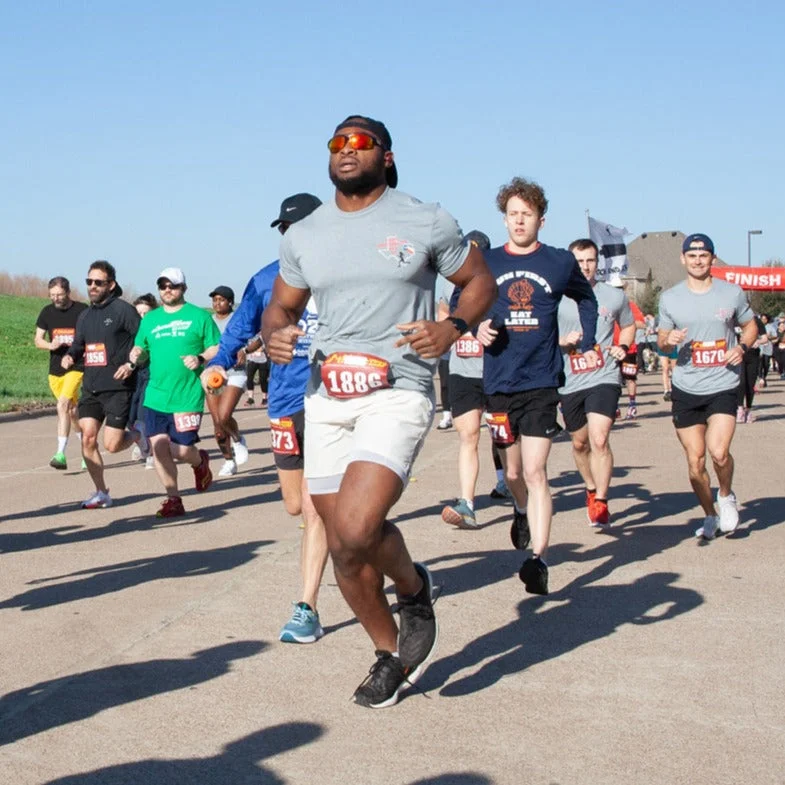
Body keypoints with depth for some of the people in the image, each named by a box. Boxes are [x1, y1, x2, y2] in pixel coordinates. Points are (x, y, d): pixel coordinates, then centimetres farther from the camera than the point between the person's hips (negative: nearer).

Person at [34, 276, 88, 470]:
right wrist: (50, 345, -12)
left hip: (76, 367, -5)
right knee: (72, 411, 15)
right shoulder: (47, 312, 6)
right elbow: (38, 339, 9)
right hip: (55, 369, 5)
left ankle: (61, 454, -22)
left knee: (63, 405, -21)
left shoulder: (82, 311, -6)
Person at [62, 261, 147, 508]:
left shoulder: (123, 310, -7)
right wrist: (69, 357, 2)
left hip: (118, 388, -6)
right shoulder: (85, 316, 14)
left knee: (112, 445, -7)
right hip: (90, 388, 6)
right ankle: (101, 492, 11)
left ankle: (137, 436, 27)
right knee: (88, 438, -4)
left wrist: (132, 363, -19)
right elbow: (78, 346, 23)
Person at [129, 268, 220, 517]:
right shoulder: (150, 319, 14)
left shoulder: (199, 316, 2)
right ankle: (173, 500, 12)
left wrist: (201, 359, -16)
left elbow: (218, 348, 2)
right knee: (159, 447, -2)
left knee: (182, 451, -6)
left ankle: (200, 461, 31)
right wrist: (131, 362, 3)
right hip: (155, 396, 4)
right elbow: (139, 347, 23)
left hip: (187, 397, -4)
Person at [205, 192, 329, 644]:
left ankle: (307, 610, -6)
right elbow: (239, 332, 7)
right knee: (296, 506, 14)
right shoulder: (267, 280, 5)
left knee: (313, 507, -11)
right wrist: (218, 364, -10)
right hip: (286, 405, 4)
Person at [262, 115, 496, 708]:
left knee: (355, 530, -23)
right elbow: (281, 307, 20)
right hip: (326, 396, 5)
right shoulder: (303, 236, 11)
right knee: (343, 545, 8)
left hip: (398, 392, -5)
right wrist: (275, 335, -4)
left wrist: (453, 328, -9)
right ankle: (391, 654, 31)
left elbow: (481, 281, 11)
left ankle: (414, 588, 11)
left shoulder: (427, 224, 2)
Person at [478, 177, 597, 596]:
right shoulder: (485, 262, 4)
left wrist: (588, 345, 12)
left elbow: (586, 298, 21)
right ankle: (522, 511, 48)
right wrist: (477, 326, -4)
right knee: (513, 472, 15)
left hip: (542, 382, -2)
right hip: (499, 382, 3)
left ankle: (538, 558, -14)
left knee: (535, 472, -13)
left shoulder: (560, 262, 2)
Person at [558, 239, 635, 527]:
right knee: (580, 443, 16)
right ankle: (592, 490, 41)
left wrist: (623, 347, 2)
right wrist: (563, 341, -14)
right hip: (569, 382, 2)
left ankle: (600, 503, -10)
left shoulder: (615, 296, 4)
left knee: (599, 440, -19)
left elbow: (628, 326, 21)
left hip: (604, 378, -2)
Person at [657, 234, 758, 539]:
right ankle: (710, 516, 25)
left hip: (723, 386, -2)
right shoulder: (670, 298, 4)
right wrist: (668, 340, -12)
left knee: (718, 452, -19)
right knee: (695, 461, 4)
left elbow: (750, 325, 15)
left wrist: (742, 347, -6)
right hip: (686, 390, 2)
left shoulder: (732, 293, 2)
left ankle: (726, 496, 12)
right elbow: (662, 340, 13)